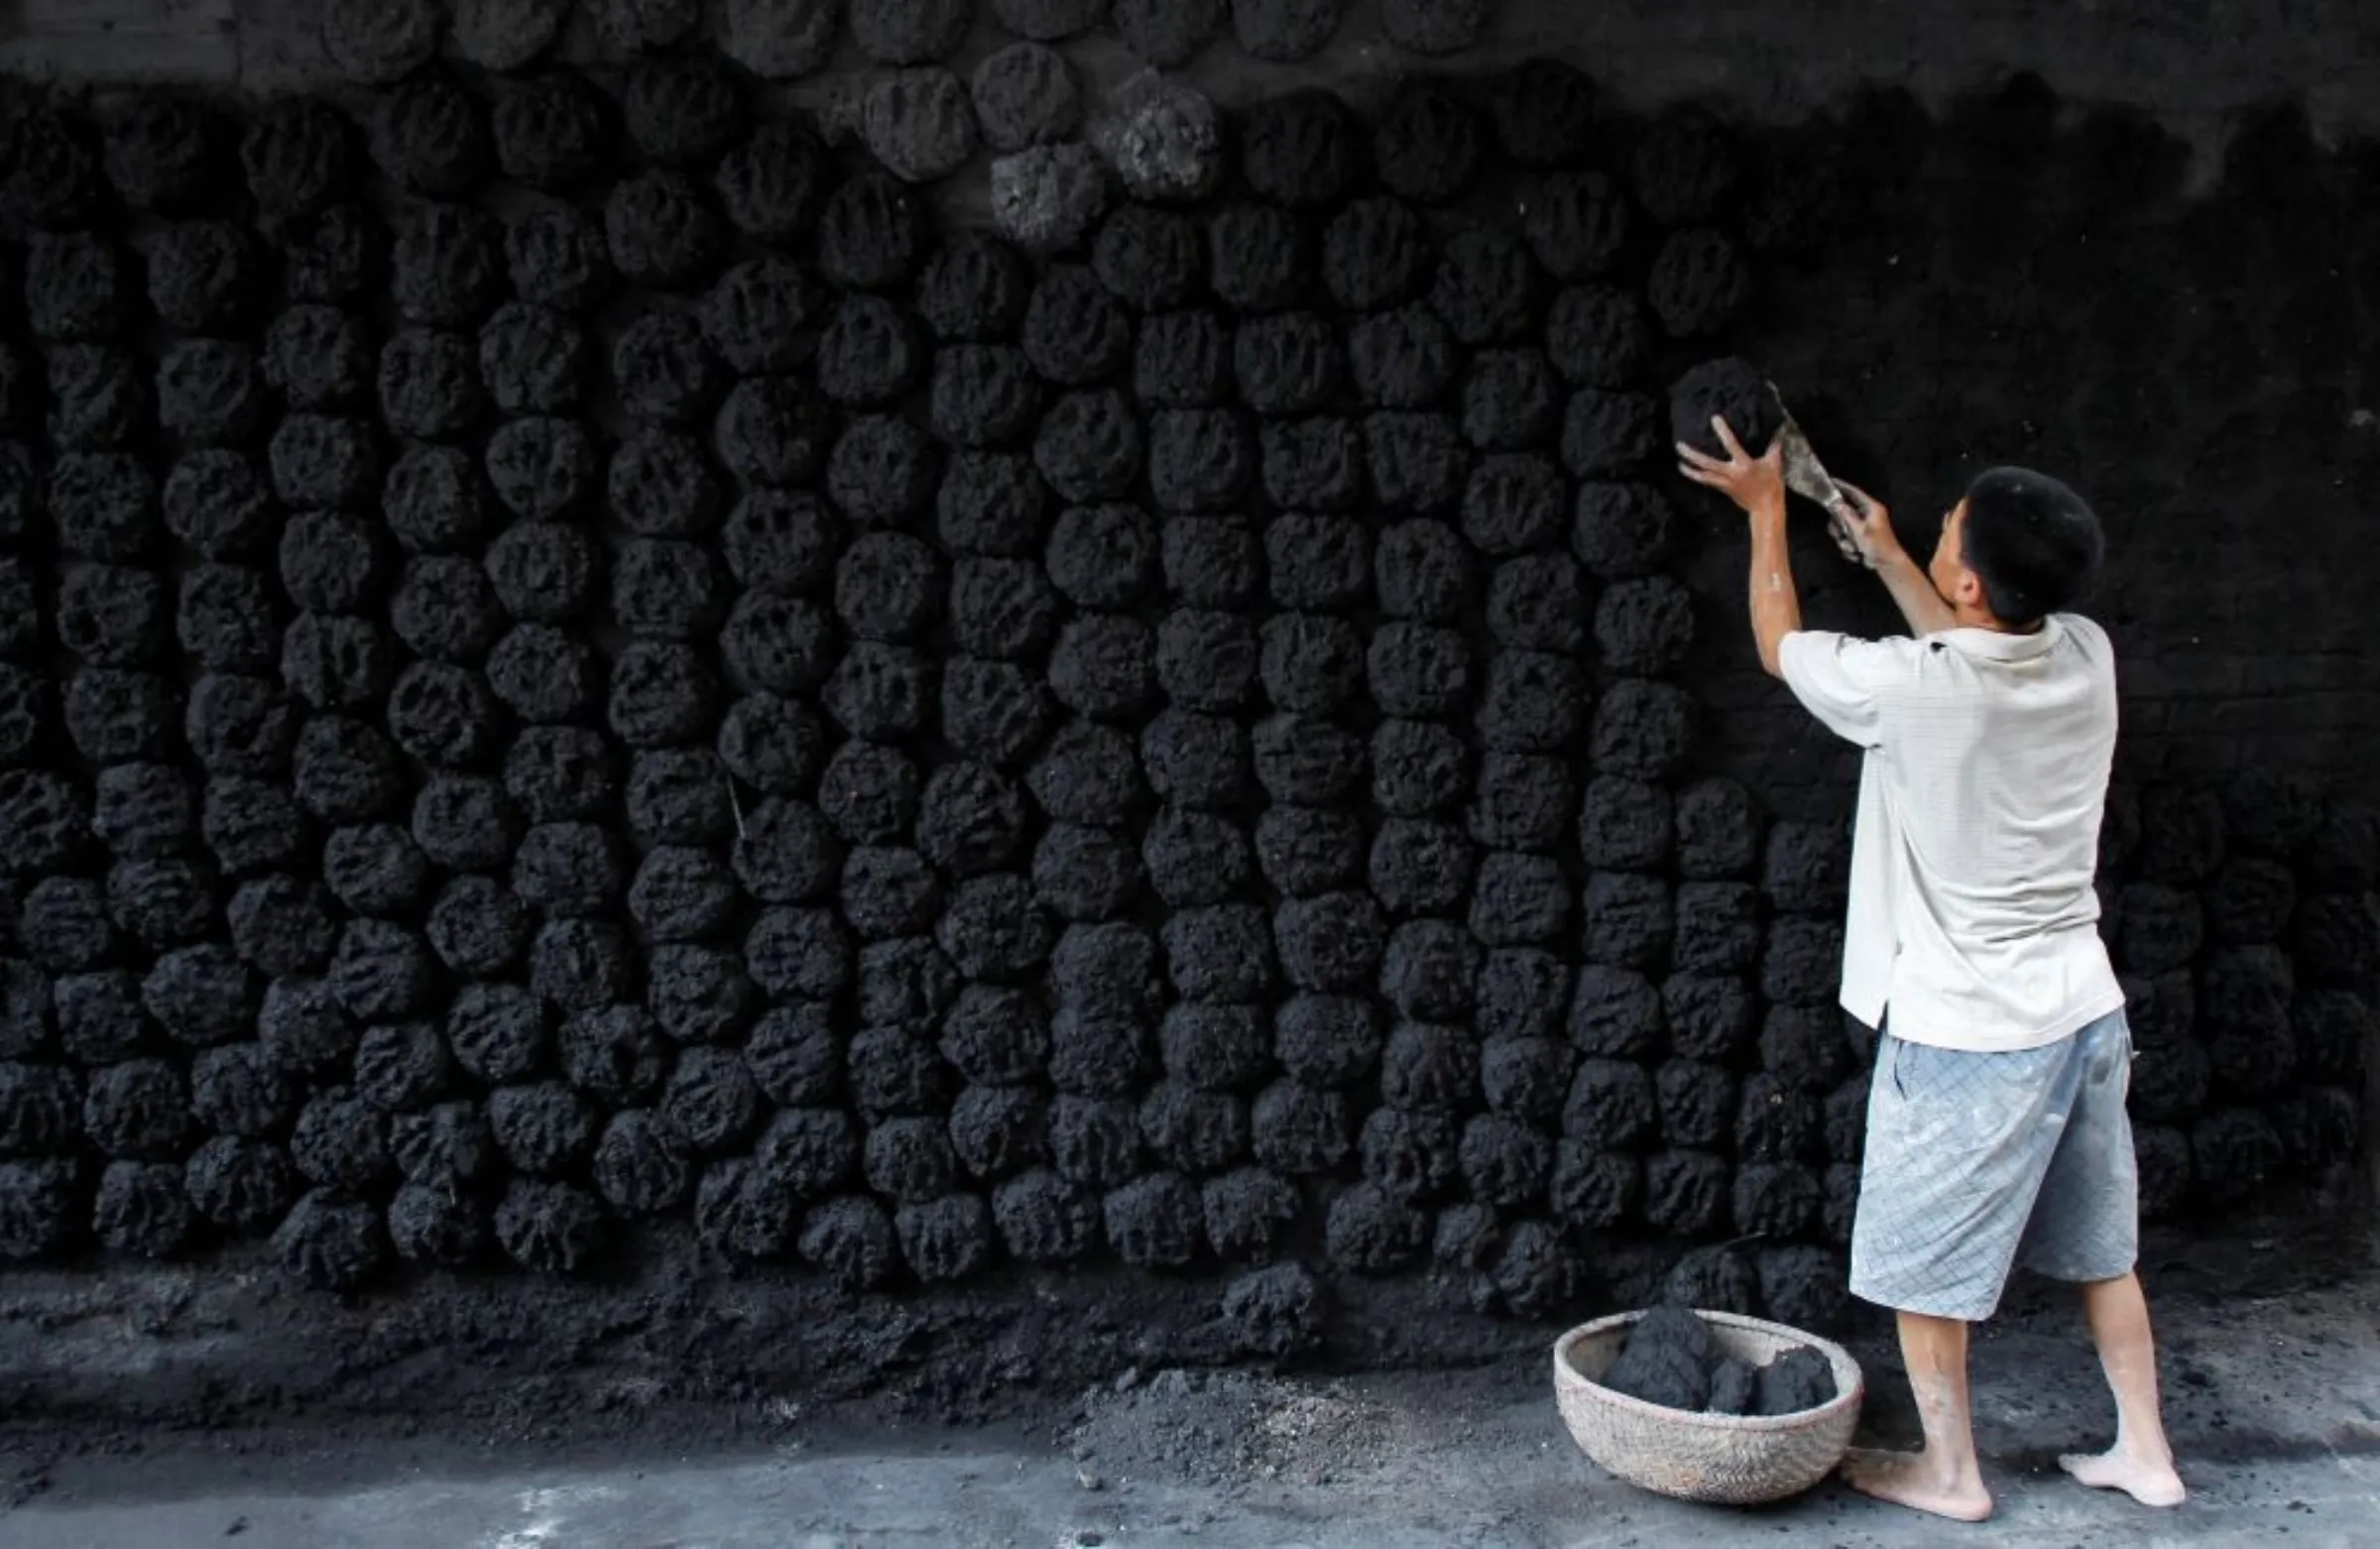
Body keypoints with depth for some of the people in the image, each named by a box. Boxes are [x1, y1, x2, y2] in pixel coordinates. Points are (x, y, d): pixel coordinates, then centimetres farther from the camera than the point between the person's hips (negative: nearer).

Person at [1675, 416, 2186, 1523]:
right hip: (2084, 1010, 7)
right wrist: (1886, 558, 25)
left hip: (1966, 1029, -6)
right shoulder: (2084, 655, -6)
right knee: (2099, 1249, 21)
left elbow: (1780, 645, -2)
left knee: (1924, 1264, 12)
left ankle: (1950, 1472, 25)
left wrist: (1766, 507, 10)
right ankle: (2145, 1453, 32)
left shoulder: (1911, 689, -23)